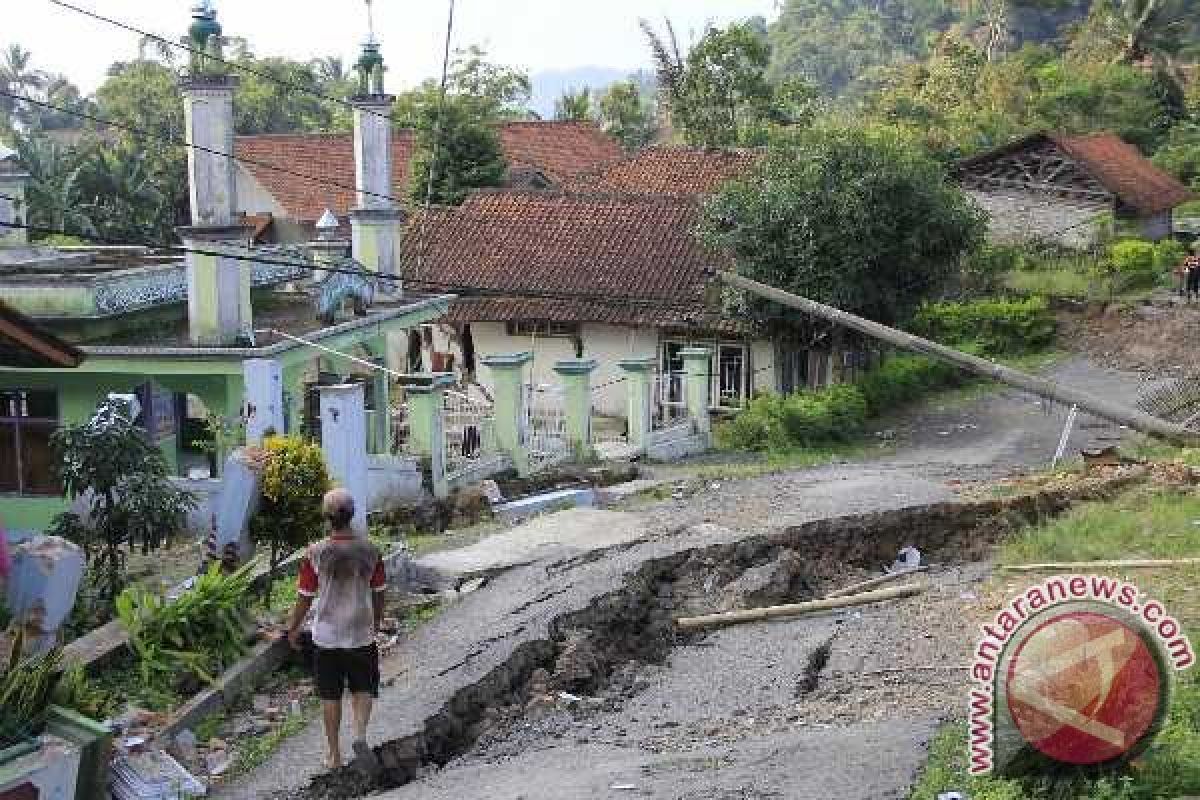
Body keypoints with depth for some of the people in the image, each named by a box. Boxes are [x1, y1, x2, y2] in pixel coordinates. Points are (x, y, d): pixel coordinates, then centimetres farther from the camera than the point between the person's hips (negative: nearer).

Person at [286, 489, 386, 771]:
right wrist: (375, 624, 18)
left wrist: (293, 628, 10)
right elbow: (379, 594, 1)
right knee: (363, 690, 16)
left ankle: (334, 755, 21)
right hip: (362, 634, 1)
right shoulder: (369, 551, -8)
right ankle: (360, 736, -7)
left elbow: (305, 597, -6)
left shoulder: (315, 553, -13)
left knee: (330, 697, 13)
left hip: (327, 637, -1)